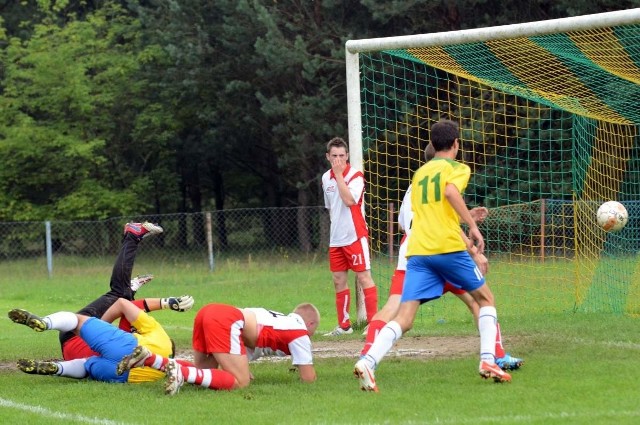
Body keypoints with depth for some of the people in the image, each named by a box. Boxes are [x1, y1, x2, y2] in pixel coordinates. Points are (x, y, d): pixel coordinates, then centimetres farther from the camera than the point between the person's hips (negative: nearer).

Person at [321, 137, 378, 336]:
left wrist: (339, 175, -20)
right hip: (336, 239, 6)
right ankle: (344, 325, 15)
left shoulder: (355, 175, -8)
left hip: (355, 236, -6)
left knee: (364, 277, -9)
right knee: (339, 281, 8)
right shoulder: (326, 178, 10)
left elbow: (349, 200, -24)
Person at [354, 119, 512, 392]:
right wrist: (473, 226, -15)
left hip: (417, 252, 4)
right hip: (448, 247, -4)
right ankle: (488, 361, 8)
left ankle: (368, 362, -28)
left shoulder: (419, 173, 26)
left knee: (404, 319, -6)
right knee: (485, 299, 19)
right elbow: (451, 191, -16)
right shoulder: (457, 168, 7)